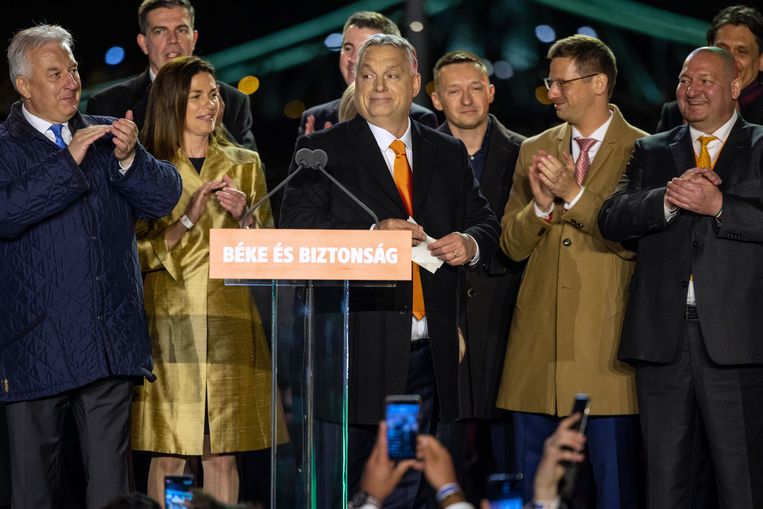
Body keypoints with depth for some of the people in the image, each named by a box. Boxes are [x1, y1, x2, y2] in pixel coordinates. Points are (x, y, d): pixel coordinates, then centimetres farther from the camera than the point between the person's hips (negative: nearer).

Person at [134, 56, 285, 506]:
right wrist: (187, 220, -12)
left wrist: (244, 216, -7)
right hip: (169, 324, -2)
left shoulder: (245, 164, 13)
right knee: (169, 453, -5)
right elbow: (137, 253, -1)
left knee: (224, 453, 1)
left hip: (229, 324, 2)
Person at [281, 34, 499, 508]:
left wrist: (469, 243, -5)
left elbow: (486, 224, 19)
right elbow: (296, 229, -9)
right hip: (357, 355, -4)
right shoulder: (322, 149, 2)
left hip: (428, 356, 4)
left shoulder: (449, 154, 16)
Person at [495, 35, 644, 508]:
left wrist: (573, 194, -15)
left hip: (604, 344, -5)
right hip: (538, 343, 5)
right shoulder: (535, 150, 13)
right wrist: (541, 205, -9)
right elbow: (511, 244, 11)